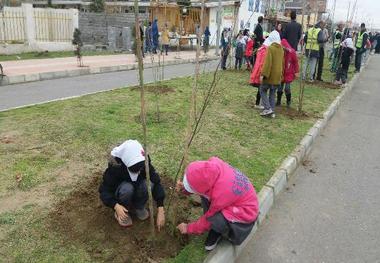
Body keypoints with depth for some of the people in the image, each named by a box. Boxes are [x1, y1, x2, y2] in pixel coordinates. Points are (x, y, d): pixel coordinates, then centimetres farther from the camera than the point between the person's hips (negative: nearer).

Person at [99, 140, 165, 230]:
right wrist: (116, 206, -44)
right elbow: (104, 190, -28)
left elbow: (156, 183, -28)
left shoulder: (144, 164, -28)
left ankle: (138, 208, -3)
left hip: (136, 190, 2)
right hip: (121, 190, -2)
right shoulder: (115, 168, -33)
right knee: (127, 188, -37)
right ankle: (124, 212, -8)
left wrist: (160, 211, -34)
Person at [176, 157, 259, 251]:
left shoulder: (221, 194, -37)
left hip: (245, 212, -8)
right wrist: (185, 188, -15)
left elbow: (209, 219, -17)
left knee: (215, 220, -31)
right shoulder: (213, 163, -23)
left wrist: (188, 228, -3)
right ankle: (216, 228, 3)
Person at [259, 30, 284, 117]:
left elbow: (267, 62, -20)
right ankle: (272, 111, 14)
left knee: (263, 90, 7)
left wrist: (263, 74, -18)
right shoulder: (281, 49, 10)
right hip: (277, 76, 7)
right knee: (272, 93, 14)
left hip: (270, 75, -6)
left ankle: (268, 108, -6)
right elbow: (282, 63, 17)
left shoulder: (270, 48, -13)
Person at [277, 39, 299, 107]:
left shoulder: (292, 52, -11)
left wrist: (296, 72, -4)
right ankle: (278, 102, 20)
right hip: (281, 73, 3)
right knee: (279, 88, 5)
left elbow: (295, 62, -4)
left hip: (289, 74, -3)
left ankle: (288, 102, 15)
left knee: (287, 88, -6)